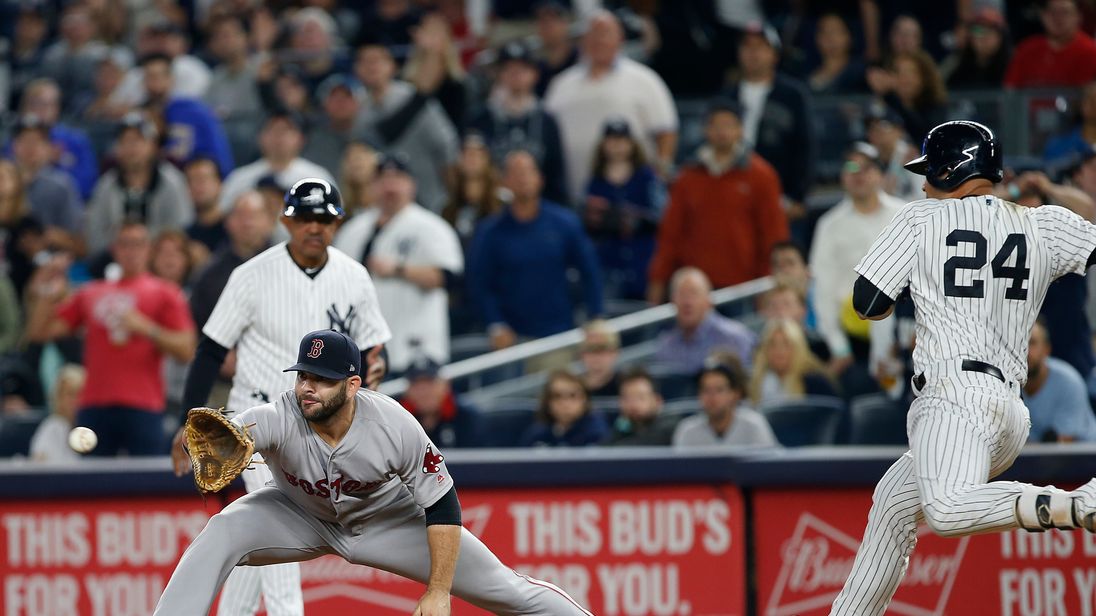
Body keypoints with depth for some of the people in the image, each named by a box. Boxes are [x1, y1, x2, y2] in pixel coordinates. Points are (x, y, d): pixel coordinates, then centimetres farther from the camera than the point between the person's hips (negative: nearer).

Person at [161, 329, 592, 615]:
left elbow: (442, 507, -23)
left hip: (389, 519, 0)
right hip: (301, 517, 0)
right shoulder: (279, 419, -35)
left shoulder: (395, 427, -32)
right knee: (219, 535, -27)